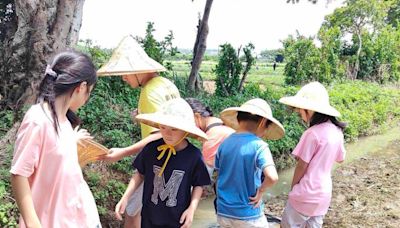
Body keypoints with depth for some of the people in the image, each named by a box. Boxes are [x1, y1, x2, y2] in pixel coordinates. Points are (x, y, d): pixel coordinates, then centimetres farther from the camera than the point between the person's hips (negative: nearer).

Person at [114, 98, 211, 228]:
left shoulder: (193, 155, -16)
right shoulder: (151, 148, -13)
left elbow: (198, 185, -2)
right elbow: (140, 174, 3)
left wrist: (192, 208, -13)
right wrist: (125, 197, -4)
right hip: (150, 216, 2)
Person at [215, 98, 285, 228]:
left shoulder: (224, 144, -1)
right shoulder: (258, 146, -17)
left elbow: (219, 175, 6)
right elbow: (272, 177, -30)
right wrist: (261, 190, -13)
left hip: (223, 214, 5)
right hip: (248, 216, -5)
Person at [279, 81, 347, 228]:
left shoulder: (312, 133, -23)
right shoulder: (336, 131, 0)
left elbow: (302, 166, -14)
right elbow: (340, 158, 15)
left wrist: (293, 187, 1)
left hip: (306, 194, -7)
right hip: (324, 193, 8)